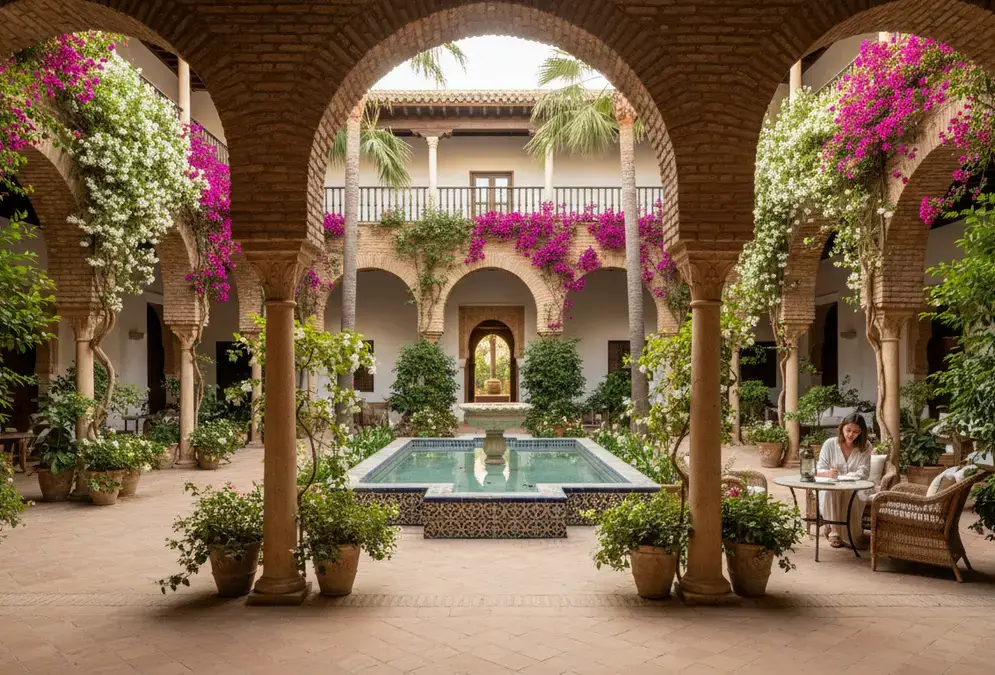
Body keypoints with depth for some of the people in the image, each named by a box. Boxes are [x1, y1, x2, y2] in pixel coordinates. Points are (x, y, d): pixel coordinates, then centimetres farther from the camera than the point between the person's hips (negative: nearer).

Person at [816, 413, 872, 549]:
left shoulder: (865, 446, 1)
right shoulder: (829, 444, -2)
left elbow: (863, 472, -9)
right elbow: (819, 470, -4)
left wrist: (841, 477, -26)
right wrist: (828, 473, -30)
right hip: (831, 488, 0)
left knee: (852, 493, -35)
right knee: (830, 491, -35)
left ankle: (855, 533, -14)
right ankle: (834, 532, -20)